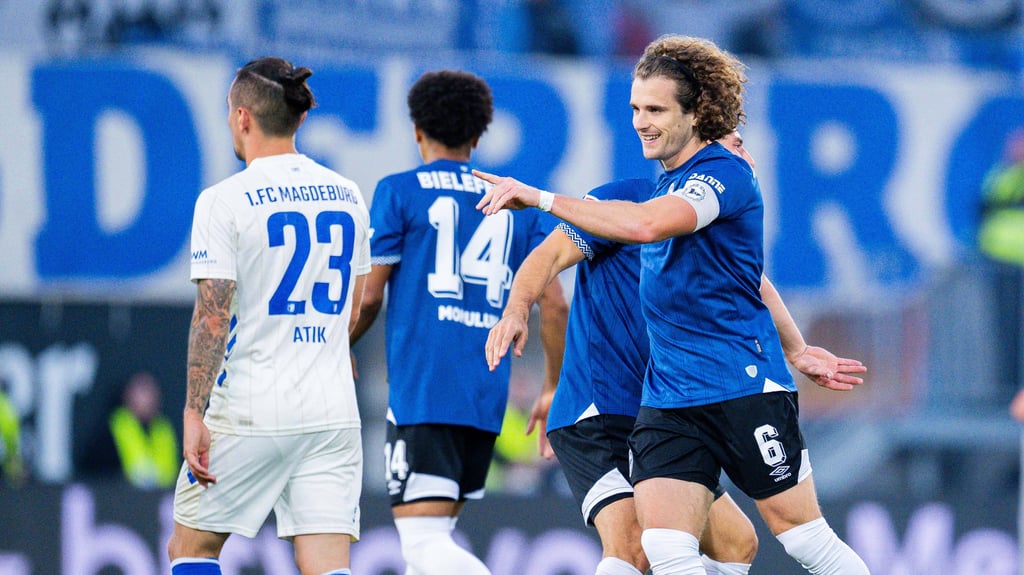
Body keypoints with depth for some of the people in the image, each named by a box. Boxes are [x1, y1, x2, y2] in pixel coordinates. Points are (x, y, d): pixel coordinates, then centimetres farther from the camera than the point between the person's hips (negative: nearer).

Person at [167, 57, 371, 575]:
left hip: (250, 414, -5)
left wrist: (194, 415, -13)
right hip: (333, 411, 5)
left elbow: (212, 317, -14)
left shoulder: (224, 202, -8)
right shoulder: (348, 196, 9)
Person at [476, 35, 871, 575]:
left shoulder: (725, 174, -14)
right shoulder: (667, 184, 15)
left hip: (746, 389, -7)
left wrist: (540, 198, -31)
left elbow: (646, 225, -32)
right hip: (667, 402, 7)